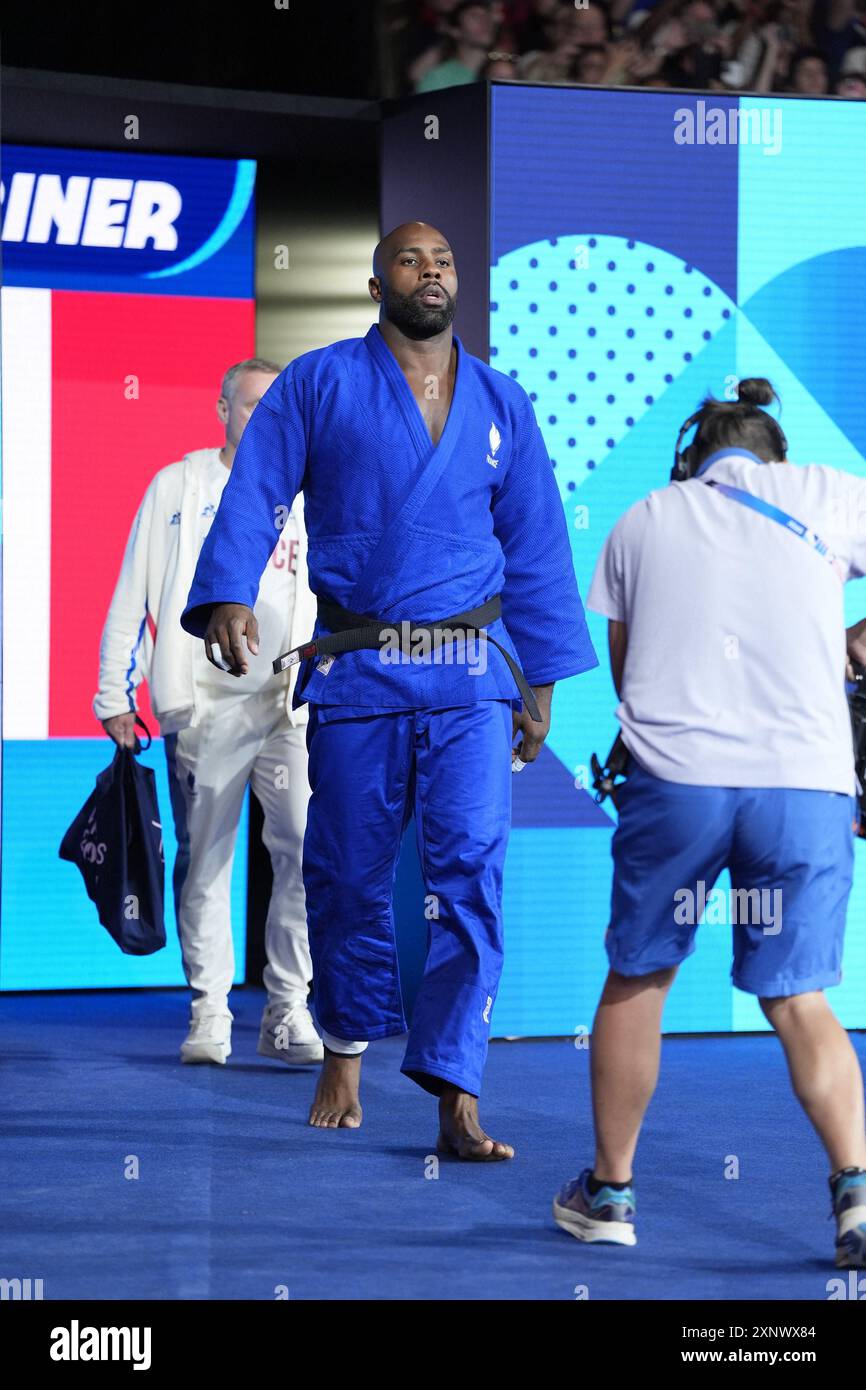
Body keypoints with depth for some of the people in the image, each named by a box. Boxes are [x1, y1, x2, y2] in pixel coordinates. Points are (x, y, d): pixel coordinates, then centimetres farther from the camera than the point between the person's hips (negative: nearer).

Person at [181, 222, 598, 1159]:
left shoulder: (500, 404, 13)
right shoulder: (318, 385, 5)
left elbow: (536, 546, 15)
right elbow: (253, 494, -3)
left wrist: (541, 681, 12)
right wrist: (228, 597, -20)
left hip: (470, 671, 1)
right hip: (353, 667, -1)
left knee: (470, 871, -11)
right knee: (348, 876, 5)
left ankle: (456, 1098, -11)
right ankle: (346, 1056, 27)